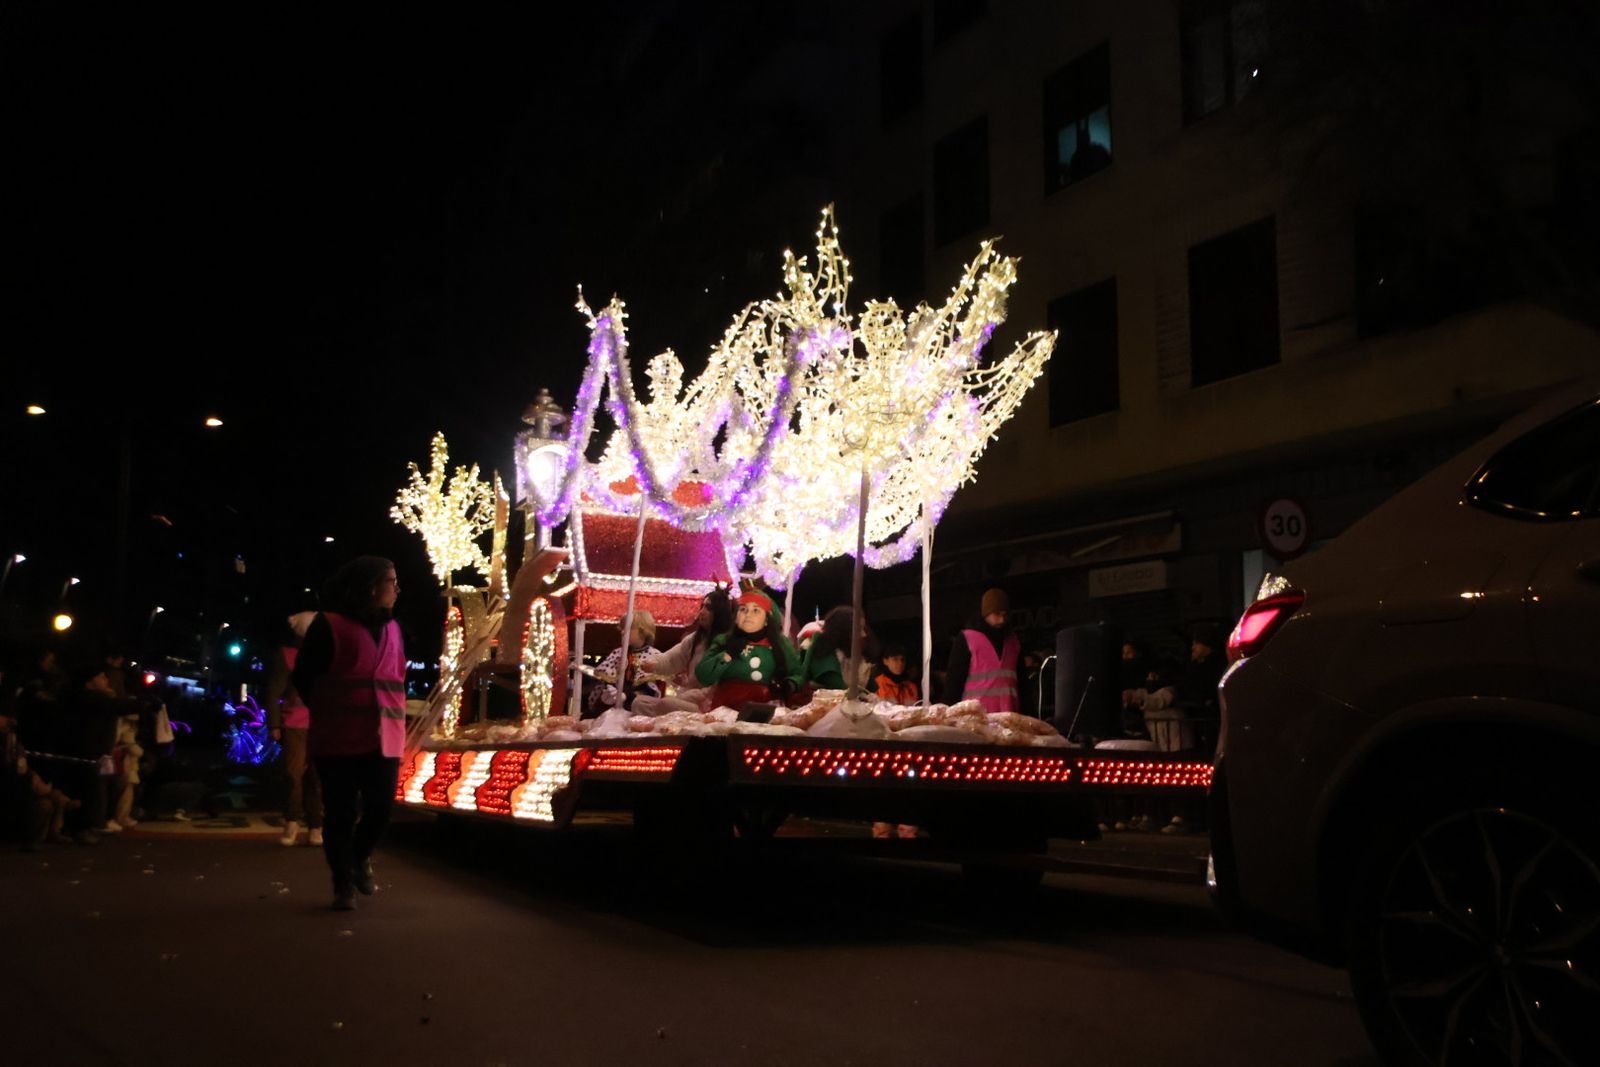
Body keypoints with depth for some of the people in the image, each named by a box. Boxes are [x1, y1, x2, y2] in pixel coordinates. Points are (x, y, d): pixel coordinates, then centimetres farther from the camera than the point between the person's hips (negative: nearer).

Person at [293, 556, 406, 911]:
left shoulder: (391, 628, 14)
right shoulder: (330, 625, -6)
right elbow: (303, 677, -3)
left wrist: (394, 714, 10)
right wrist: (330, 713, 4)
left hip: (384, 736, 5)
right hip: (338, 739, -5)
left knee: (381, 809, 3)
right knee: (341, 813, 1)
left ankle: (360, 858, 31)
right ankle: (343, 883, 15)